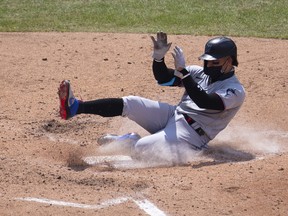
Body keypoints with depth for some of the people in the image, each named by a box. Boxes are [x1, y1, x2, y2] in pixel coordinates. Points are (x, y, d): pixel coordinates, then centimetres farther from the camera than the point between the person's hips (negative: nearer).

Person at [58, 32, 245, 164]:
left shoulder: (235, 91, -11)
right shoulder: (202, 72, 13)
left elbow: (203, 102, -28)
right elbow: (163, 78, 11)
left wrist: (183, 71, -31)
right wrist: (159, 56, -9)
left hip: (192, 133, -7)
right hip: (173, 115, 7)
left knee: (141, 148, -29)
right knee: (129, 103, -14)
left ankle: (128, 141, 5)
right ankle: (75, 107, -18)